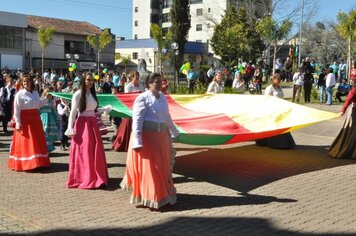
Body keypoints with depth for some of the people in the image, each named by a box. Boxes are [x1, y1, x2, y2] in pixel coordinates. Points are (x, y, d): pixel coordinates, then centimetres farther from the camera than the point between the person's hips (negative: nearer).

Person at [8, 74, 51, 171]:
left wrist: (46, 98, 7)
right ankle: (25, 164, 5)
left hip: (36, 119, 6)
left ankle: (39, 162, 24)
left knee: (38, 142, 12)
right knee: (26, 143, -3)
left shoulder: (35, 93, 8)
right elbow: (16, 110, -11)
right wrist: (18, 124, -15)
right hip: (25, 120, -6)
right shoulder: (20, 94, -9)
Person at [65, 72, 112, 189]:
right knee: (83, 152, -2)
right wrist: (70, 128, -16)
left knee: (96, 152, 10)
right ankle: (84, 178, 7)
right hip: (82, 124, -7)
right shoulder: (78, 94, -7)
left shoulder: (92, 93, 13)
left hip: (93, 124, 7)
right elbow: (73, 112, -10)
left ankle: (94, 177, 21)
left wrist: (106, 108, 14)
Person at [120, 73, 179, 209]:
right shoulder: (143, 98, -12)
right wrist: (137, 141, -22)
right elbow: (137, 120, -16)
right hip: (147, 135, -8)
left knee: (162, 166, 17)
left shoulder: (162, 97, 11)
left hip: (161, 136, 8)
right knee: (148, 167, -1)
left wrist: (174, 131, 32)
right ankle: (151, 197, 10)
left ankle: (163, 193, 33)